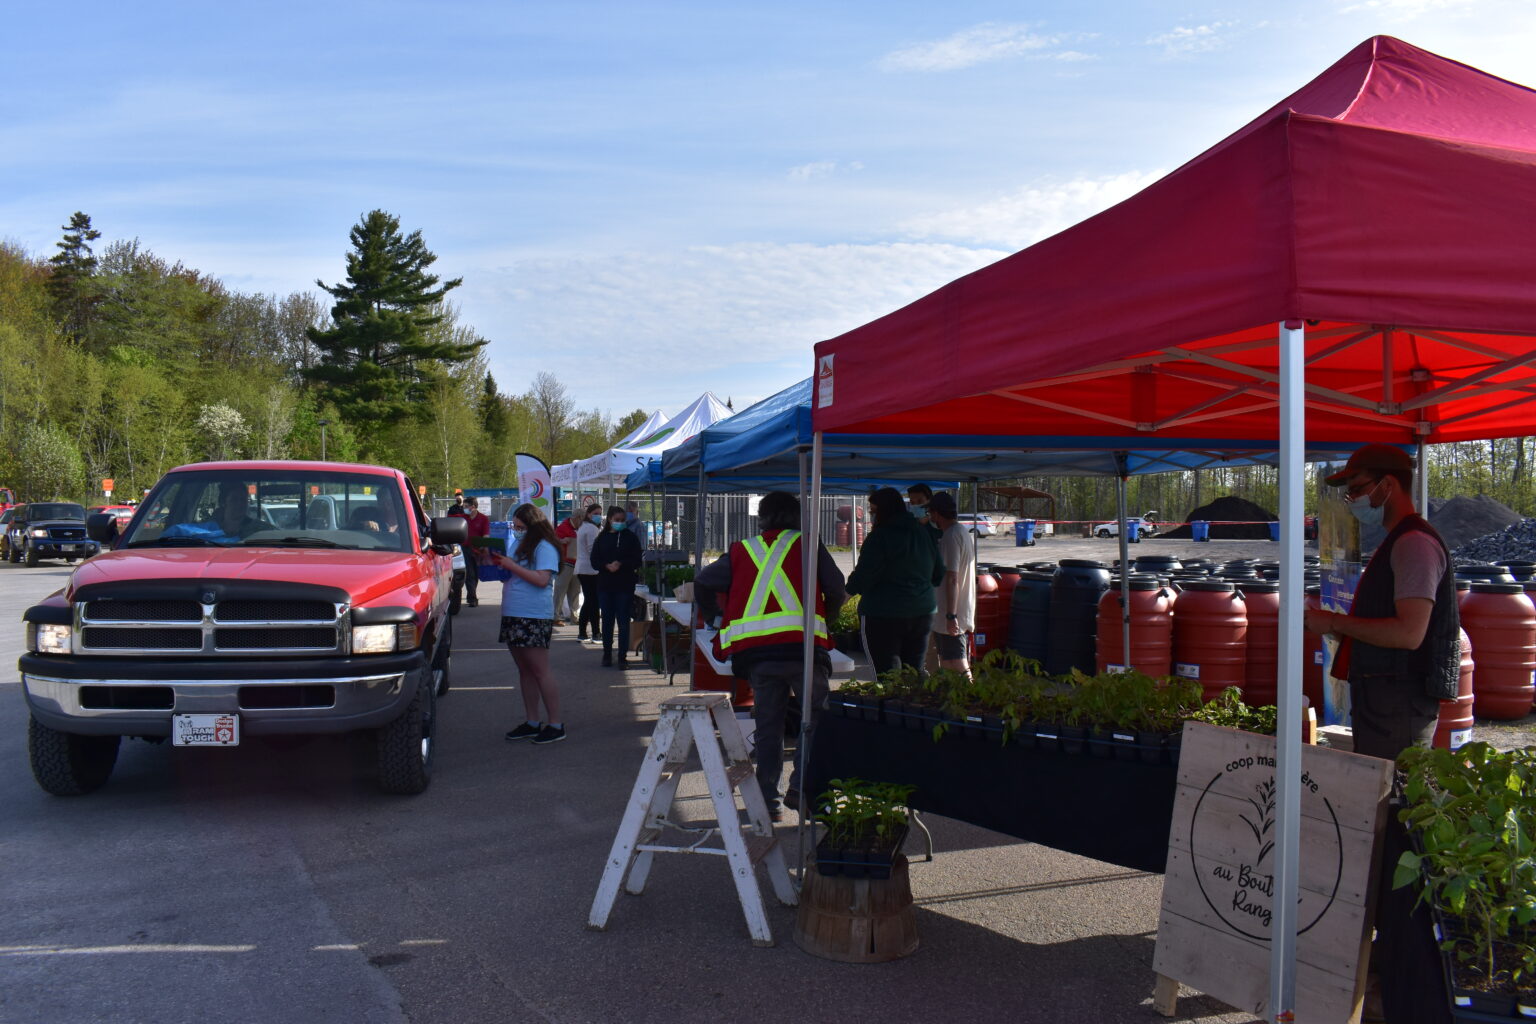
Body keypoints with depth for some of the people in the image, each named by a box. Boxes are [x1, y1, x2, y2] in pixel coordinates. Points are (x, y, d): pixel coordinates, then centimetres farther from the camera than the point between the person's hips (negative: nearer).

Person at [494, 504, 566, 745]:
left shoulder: (544, 547, -11)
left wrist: (511, 565, -18)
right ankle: (532, 722, 19)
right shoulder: (518, 544, 15)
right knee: (524, 671, 12)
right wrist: (494, 560, 5)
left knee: (539, 671, -7)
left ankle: (555, 724, -3)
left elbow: (542, 580, -22)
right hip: (513, 616, 9)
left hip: (534, 617, -9)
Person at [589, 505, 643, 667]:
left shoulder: (630, 537, 1)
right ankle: (607, 655, 20)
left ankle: (622, 658, 2)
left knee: (623, 621, -1)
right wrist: (608, 566, -16)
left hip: (624, 585, -2)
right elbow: (594, 561, 2)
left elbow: (636, 561, -2)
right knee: (607, 620, 10)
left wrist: (620, 564, -17)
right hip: (605, 585, 2)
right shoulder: (602, 538, 6)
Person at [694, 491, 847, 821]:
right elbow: (837, 589, 8)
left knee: (767, 725, 12)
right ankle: (801, 787, -2)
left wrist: (716, 617, 32)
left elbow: (703, 582, 17)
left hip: (754, 651, 3)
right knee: (819, 716, 9)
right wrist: (825, 617, 26)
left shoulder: (742, 550, 19)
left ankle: (766, 799, 12)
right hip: (802, 645, -3)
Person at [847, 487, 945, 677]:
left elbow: (863, 577, -14)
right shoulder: (923, 533, 10)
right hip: (922, 613, 7)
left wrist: (851, 586, 6)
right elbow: (939, 574, 17)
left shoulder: (880, 536, -14)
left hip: (884, 616, -7)